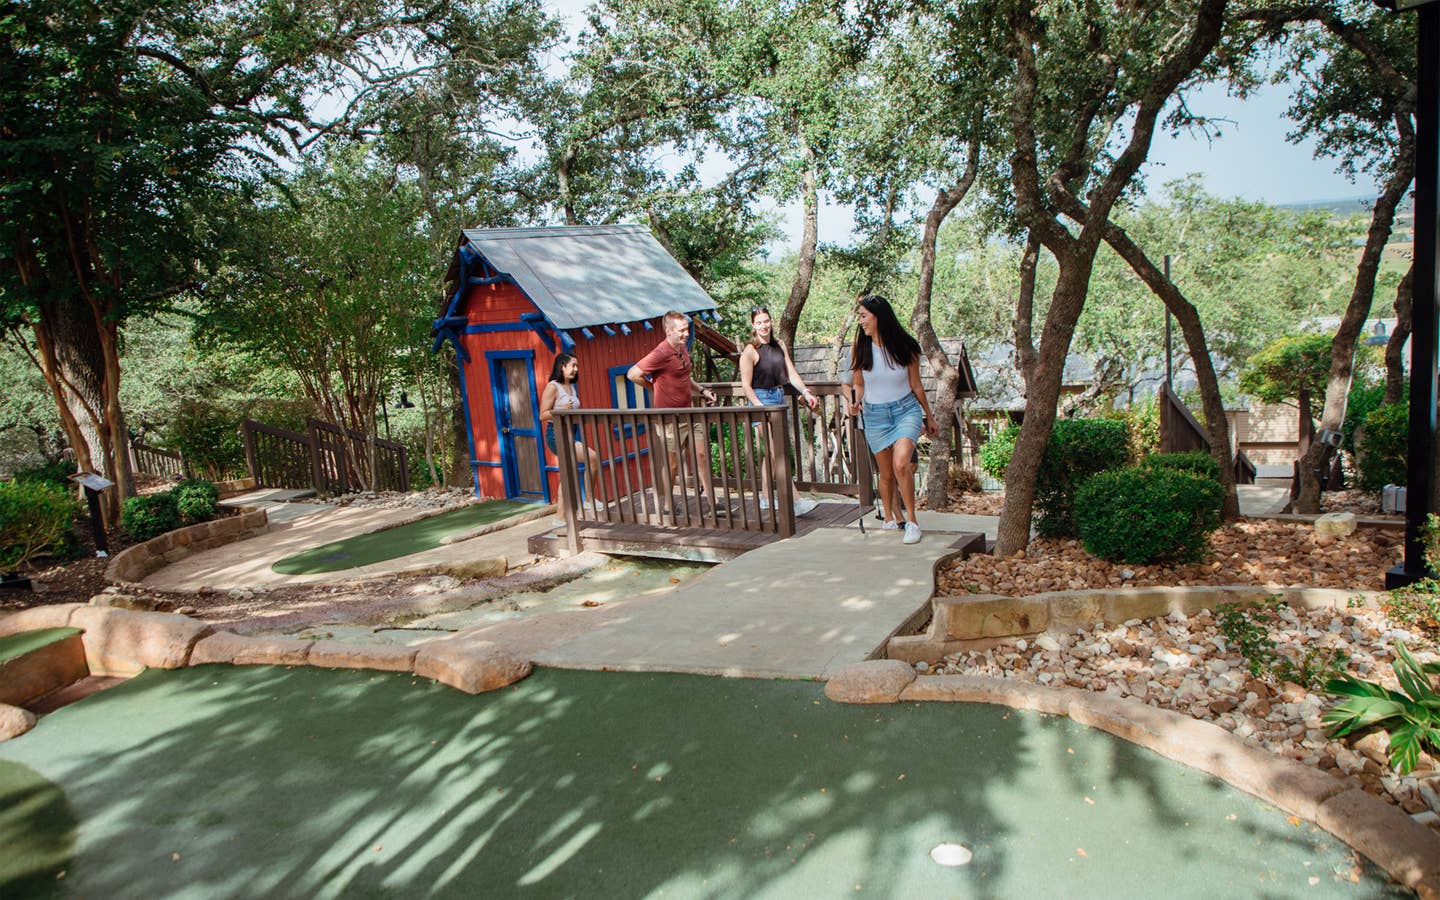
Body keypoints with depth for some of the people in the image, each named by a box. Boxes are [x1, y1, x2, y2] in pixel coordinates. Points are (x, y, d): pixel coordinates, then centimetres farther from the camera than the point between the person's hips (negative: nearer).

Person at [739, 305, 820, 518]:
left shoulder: (779, 345, 10)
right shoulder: (750, 351, -9)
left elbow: (791, 373, 9)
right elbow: (746, 385, -11)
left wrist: (805, 392, -5)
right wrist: (761, 408, -19)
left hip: (779, 398, 8)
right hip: (761, 399, -8)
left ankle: (765, 498, 25)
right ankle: (795, 501, -20)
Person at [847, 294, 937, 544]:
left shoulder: (905, 346, -5)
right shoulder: (859, 348, -1)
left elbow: (916, 385, 6)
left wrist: (929, 417, 15)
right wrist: (856, 402, -13)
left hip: (906, 410, -2)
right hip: (875, 415, 2)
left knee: (901, 464, -23)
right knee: (886, 474, 6)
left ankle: (911, 521, -12)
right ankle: (890, 516, 31)